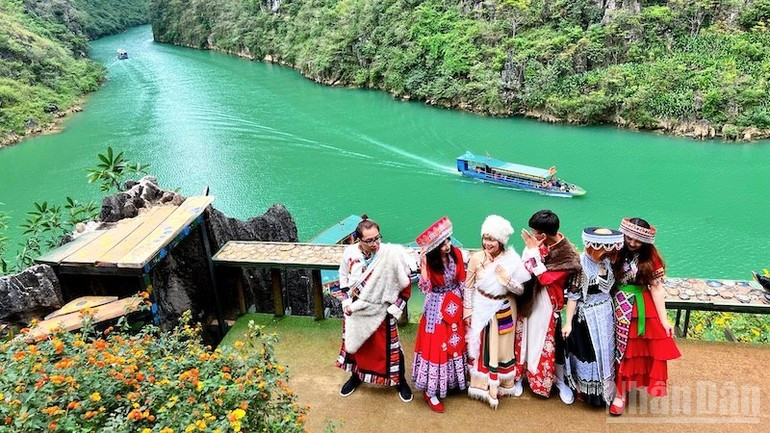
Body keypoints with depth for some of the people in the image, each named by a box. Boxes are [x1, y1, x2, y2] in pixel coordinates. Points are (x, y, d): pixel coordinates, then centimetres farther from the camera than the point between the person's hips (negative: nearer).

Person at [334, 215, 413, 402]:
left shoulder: (391, 254, -23)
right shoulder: (350, 253, -13)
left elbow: (405, 283, -12)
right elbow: (343, 279, 5)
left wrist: (395, 307, -11)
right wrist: (346, 303, 0)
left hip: (380, 312, -3)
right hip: (355, 311, 3)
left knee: (388, 347, 10)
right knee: (355, 343, 21)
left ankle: (400, 381, 34)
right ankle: (356, 375, 47)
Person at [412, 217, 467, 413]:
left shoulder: (456, 253, -9)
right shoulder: (429, 260, -20)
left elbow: (462, 281, 2)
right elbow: (424, 288, -28)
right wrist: (423, 265, -38)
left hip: (455, 303, 5)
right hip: (436, 307, -4)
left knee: (455, 343, 17)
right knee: (436, 346, 1)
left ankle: (453, 381, 39)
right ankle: (430, 392, 14)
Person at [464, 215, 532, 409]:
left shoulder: (511, 260, -12)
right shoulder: (476, 258, -12)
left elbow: (521, 290, -7)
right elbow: (469, 286, -4)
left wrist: (506, 279, -24)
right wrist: (467, 311, -3)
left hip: (504, 310, 0)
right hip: (481, 309, 0)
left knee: (501, 347, 13)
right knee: (481, 347, 11)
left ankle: (499, 385, 31)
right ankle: (482, 384, 28)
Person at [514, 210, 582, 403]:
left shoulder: (567, 255, -20)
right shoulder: (539, 244, -5)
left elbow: (546, 278, -24)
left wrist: (533, 251, -25)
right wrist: (530, 250, -15)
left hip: (548, 305, -4)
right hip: (529, 301, 4)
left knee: (553, 343, 8)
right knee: (524, 340, 14)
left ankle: (560, 381, 30)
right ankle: (520, 376, 32)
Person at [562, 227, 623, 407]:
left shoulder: (606, 262, -4)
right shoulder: (580, 265, -23)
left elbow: (610, 287, 10)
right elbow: (573, 295, -18)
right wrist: (568, 322, -15)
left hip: (606, 314, 7)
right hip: (587, 316, -7)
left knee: (605, 351, 20)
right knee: (588, 353, 8)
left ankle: (603, 388, 40)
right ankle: (586, 390, 28)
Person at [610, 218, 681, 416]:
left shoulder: (651, 257, -5)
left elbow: (657, 289, -5)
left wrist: (664, 319, -6)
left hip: (642, 309, 1)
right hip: (618, 308, -1)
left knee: (639, 349, 10)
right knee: (620, 350, 7)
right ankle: (620, 392, 19)